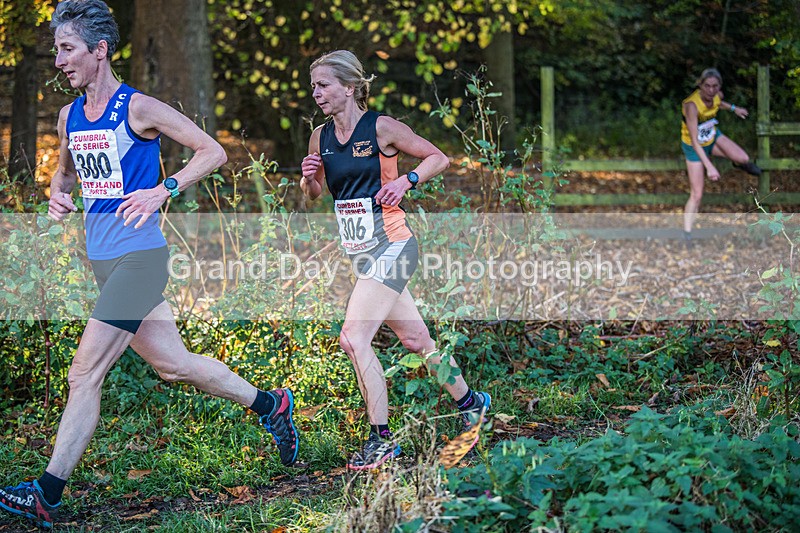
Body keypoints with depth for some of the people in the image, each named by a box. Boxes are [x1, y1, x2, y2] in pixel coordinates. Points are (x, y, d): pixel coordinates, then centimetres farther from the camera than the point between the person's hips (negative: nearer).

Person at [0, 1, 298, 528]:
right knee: (173, 365, 13)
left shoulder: (138, 108, -10)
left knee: (85, 371, -12)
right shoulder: (69, 116, 11)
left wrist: (163, 191, -19)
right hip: (102, 260, 8)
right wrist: (58, 194, 6)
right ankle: (270, 404, 30)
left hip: (140, 256, -8)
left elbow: (213, 152, -8)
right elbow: (66, 171, 29)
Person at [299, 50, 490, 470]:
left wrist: (405, 181, -17)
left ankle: (381, 439, -9)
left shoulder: (381, 128, -10)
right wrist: (309, 178, -3)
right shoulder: (320, 137, 7)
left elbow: (439, 158, -2)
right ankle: (471, 403, 34)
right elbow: (313, 195, 19)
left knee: (353, 339, -17)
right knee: (415, 339, 15)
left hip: (389, 245, -7)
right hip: (358, 250, 7)